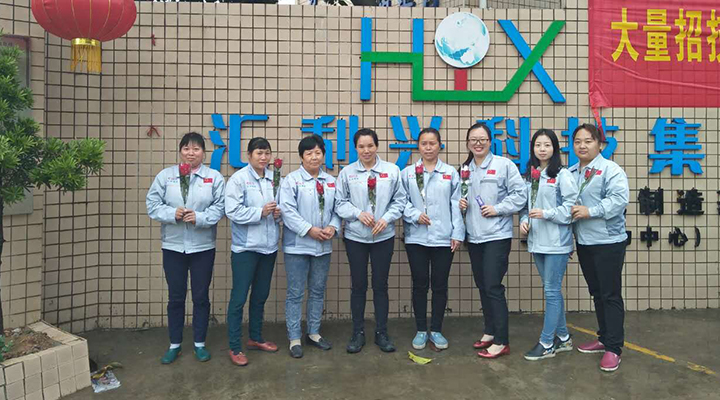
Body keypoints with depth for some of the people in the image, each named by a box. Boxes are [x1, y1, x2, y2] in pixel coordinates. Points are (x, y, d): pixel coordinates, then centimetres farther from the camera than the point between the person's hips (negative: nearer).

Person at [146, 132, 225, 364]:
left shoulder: (214, 177, 1)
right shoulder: (165, 175, 3)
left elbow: (220, 206, -6)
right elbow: (152, 204, -1)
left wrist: (199, 217, -20)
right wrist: (172, 214, -17)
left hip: (203, 247, -1)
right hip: (173, 246, 1)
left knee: (201, 297, 8)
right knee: (175, 297, 10)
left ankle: (199, 343, 23)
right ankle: (175, 345, 24)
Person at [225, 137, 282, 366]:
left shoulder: (274, 178, 6)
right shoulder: (238, 179, -10)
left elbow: (281, 205, 13)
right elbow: (233, 211, -16)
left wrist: (278, 213, -8)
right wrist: (261, 212, -21)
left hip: (269, 245, 6)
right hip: (245, 247, -6)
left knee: (261, 295, 17)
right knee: (239, 297, 0)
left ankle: (255, 338, 34)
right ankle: (234, 347, 12)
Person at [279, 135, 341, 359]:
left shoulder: (331, 181, 9)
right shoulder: (291, 180, -6)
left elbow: (337, 209, 9)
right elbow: (288, 211, -14)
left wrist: (332, 227, -10)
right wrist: (310, 230, -19)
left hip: (323, 246, 5)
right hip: (298, 246, -5)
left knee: (318, 291, 14)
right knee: (295, 293, 2)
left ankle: (313, 333, 29)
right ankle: (294, 338, 14)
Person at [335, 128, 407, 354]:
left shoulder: (392, 170, 0)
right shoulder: (347, 172, -1)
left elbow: (399, 201, 1)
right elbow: (340, 203, 0)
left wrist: (386, 218, -13)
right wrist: (359, 213, -15)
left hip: (384, 237, 0)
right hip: (355, 237, 0)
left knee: (380, 285, 9)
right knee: (358, 285, 8)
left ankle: (381, 333, 22)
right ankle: (358, 333, 22)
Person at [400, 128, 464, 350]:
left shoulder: (451, 173, 6)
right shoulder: (407, 173, 5)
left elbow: (456, 205, 3)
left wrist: (457, 233, -2)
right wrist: (415, 214, -14)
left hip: (443, 238, 0)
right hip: (416, 237, 0)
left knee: (440, 285, 7)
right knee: (420, 284, 6)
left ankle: (436, 330, 21)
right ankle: (421, 331, 19)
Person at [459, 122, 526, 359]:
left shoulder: (504, 165, -6)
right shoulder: (464, 169, 11)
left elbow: (519, 194, -8)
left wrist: (497, 209, -15)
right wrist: (459, 202, 0)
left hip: (497, 236, -6)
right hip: (474, 236, 6)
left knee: (493, 287, -7)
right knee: (482, 286, 14)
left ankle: (501, 341, 2)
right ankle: (490, 331, 28)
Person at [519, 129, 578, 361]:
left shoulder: (562, 175, -9)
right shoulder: (530, 175, 12)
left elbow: (572, 207, -14)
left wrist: (545, 213, -18)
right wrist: (524, 220, -1)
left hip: (556, 242, -7)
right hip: (537, 241, 7)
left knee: (551, 291, -1)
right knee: (551, 289, 15)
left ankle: (546, 344, 9)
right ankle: (563, 338, 29)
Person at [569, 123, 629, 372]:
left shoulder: (610, 170, -10)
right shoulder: (571, 173, 11)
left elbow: (619, 199, -21)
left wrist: (591, 211, -24)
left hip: (608, 242, -7)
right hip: (583, 242, 7)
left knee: (610, 295, -1)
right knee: (597, 293, 17)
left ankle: (613, 348, 7)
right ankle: (604, 338, 30)